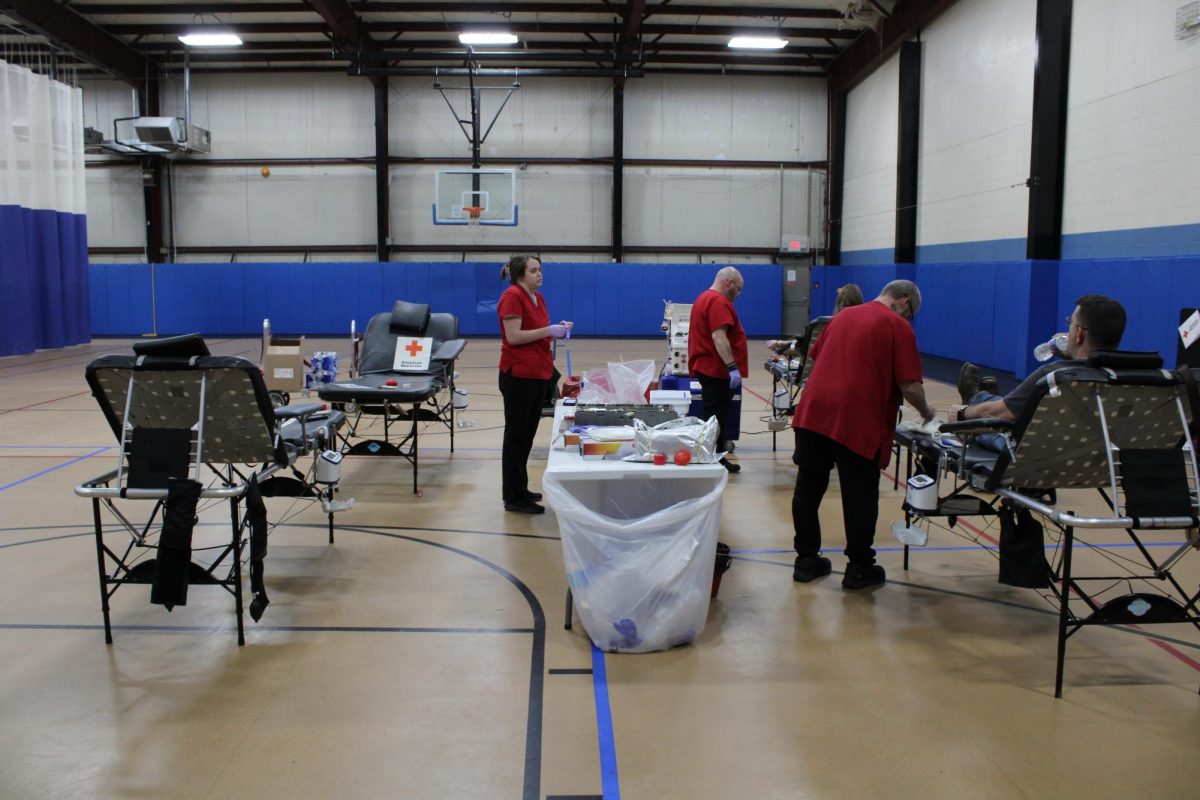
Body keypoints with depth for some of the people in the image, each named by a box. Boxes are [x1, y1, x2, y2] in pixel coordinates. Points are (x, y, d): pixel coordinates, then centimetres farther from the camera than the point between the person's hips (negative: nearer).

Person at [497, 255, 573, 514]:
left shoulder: (538, 298, 14)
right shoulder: (512, 297, -13)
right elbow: (513, 336, -20)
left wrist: (558, 329, 2)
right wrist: (549, 330, -19)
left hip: (539, 373, 9)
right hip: (519, 375, -9)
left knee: (527, 433, 14)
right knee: (516, 434, -2)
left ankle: (520, 488, 23)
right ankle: (513, 497, 4)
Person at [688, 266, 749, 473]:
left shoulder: (704, 298, 19)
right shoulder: (718, 301, -15)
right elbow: (718, 336, -25)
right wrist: (732, 367, -27)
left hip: (707, 367, 11)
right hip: (716, 369, -11)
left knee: (716, 416, 14)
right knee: (713, 417, -8)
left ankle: (717, 459, 19)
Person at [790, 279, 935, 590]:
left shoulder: (844, 315, 17)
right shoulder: (898, 326, -2)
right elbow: (909, 385, -7)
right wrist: (925, 412, 10)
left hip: (813, 411, 6)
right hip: (858, 422, -6)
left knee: (808, 489, 12)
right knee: (859, 498, 7)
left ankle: (806, 560, 22)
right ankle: (859, 569, 17)